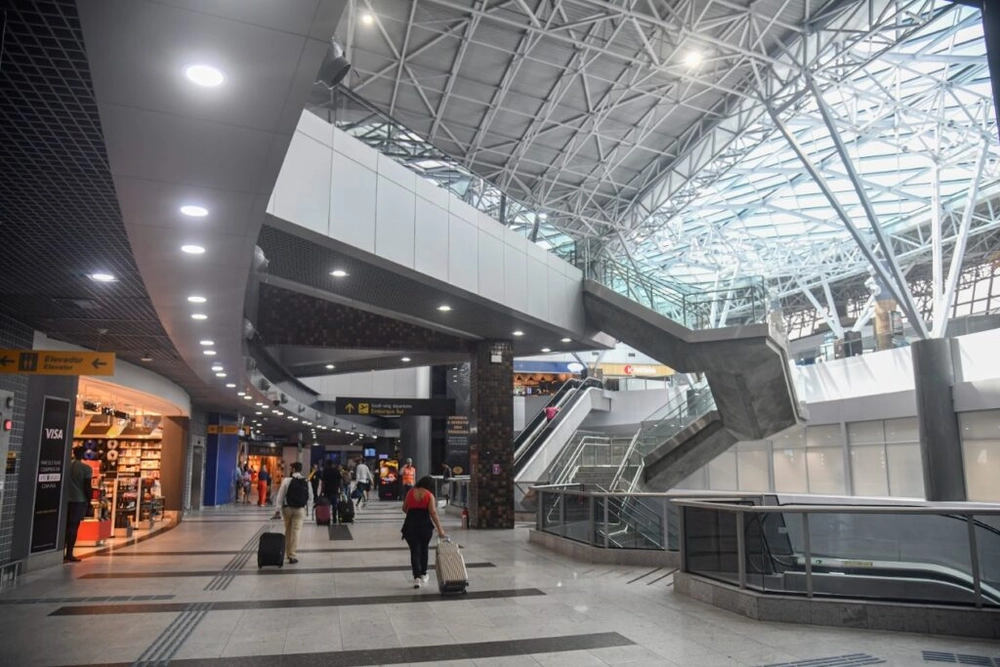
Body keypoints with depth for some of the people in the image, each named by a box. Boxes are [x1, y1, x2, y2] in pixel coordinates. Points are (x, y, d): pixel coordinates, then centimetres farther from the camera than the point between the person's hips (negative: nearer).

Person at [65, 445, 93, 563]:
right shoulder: (86, 468, -9)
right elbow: (87, 487, -9)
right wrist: (89, 501, 0)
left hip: (66, 499, 4)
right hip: (79, 500, -4)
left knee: (65, 526, 12)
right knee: (74, 526, -2)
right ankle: (69, 554, -2)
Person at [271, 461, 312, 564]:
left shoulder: (287, 480, -8)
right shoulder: (307, 482, -1)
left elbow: (280, 495, -7)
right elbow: (310, 498, 4)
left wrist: (277, 509, -3)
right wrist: (307, 508, 15)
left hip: (287, 508, 0)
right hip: (300, 509, 0)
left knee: (288, 531, 16)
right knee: (295, 532, 0)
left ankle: (288, 554, 25)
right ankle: (293, 556, -4)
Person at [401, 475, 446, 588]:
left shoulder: (410, 492, 3)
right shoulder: (429, 495, -5)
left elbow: (404, 508, 11)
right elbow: (433, 513, -14)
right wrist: (440, 529, -15)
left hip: (410, 525, 1)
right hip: (425, 525, -1)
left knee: (414, 551, 3)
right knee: (424, 550, 19)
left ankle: (416, 577, -8)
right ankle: (423, 575, 29)